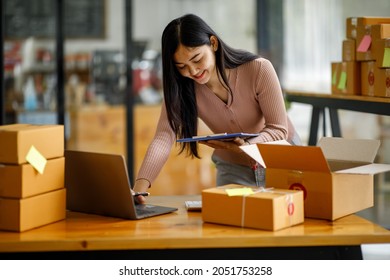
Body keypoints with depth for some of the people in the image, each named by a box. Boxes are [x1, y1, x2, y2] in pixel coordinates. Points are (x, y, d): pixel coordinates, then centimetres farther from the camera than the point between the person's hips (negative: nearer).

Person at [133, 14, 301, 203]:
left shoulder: (259, 70, -24)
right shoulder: (180, 88, -16)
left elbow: (278, 129, -20)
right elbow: (163, 137, -28)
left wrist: (247, 146, -42)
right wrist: (141, 186, -46)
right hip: (233, 170, 2)